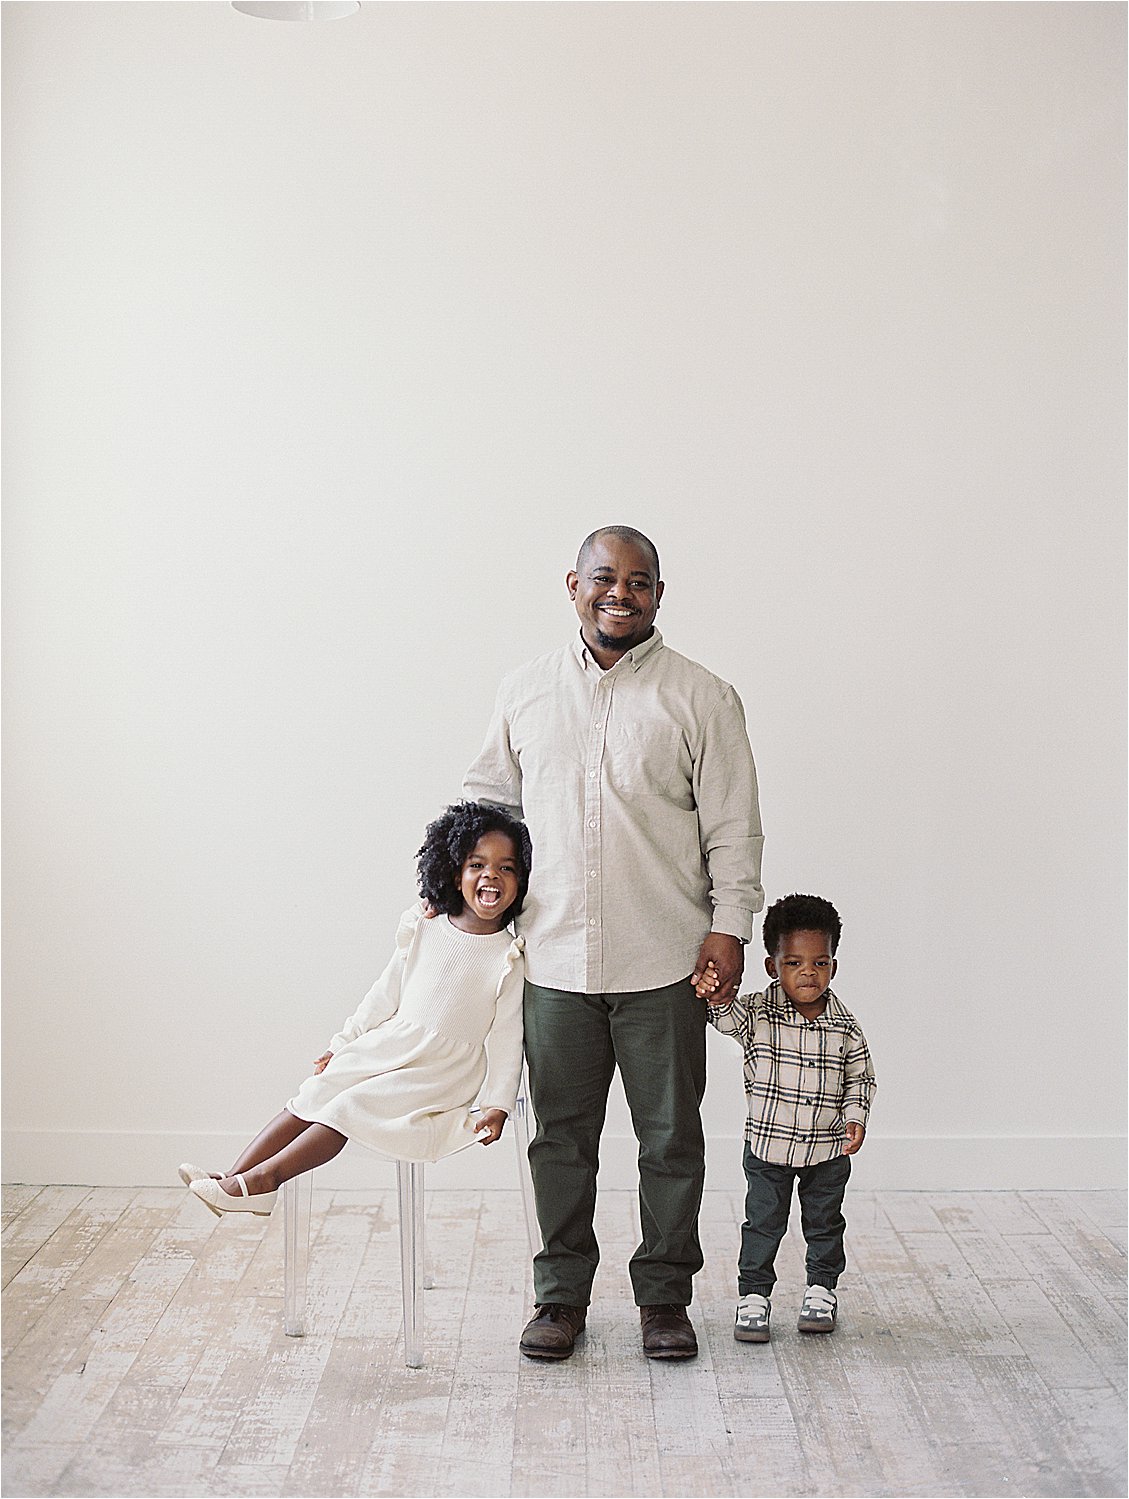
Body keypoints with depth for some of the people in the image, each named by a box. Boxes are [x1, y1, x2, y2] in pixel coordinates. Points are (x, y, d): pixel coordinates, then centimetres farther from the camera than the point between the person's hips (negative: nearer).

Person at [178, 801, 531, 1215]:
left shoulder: (508, 959, -8)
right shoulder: (423, 933, 3)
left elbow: (505, 1036, -5)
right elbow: (384, 996, 13)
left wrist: (498, 1104, -10)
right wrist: (342, 1044, 14)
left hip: (441, 1072, -5)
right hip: (388, 1046, 5)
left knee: (349, 1106, -19)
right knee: (312, 1096, -8)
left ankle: (262, 1179, -21)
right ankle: (233, 1177, -12)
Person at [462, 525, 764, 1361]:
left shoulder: (701, 697, -2)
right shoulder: (525, 692, 7)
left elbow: (734, 828, -2)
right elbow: (491, 797, 20)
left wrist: (730, 924, -8)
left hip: (663, 967, -2)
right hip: (554, 962, 2)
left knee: (671, 1138, 7)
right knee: (561, 1137, 10)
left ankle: (665, 1297, 23)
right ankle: (561, 1296, 24)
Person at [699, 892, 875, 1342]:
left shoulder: (845, 1027, -5)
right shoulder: (759, 1013, -10)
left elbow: (861, 1078, 4)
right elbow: (728, 1018, -27)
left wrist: (855, 1119, -9)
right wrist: (718, 998, -48)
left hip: (827, 1149, 1)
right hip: (767, 1144, -1)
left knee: (824, 1224, 15)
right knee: (762, 1224, 5)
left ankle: (822, 1289, 33)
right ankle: (754, 1295, 17)